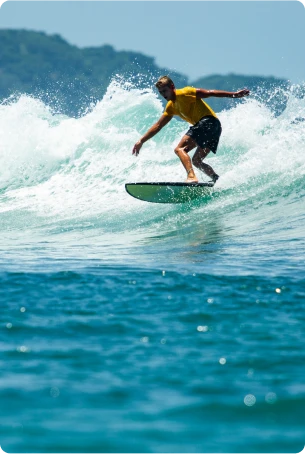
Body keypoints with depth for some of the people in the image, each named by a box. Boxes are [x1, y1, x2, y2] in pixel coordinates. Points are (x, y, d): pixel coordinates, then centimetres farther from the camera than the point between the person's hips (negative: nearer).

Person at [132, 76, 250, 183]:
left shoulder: (183, 93, -4)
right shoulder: (171, 107, 22)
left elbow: (209, 93, -8)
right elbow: (158, 125, 27)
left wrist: (234, 94, -14)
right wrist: (141, 141, 23)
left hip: (209, 122, -10)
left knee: (180, 149, -18)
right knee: (196, 161, 16)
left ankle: (191, 176, -37)